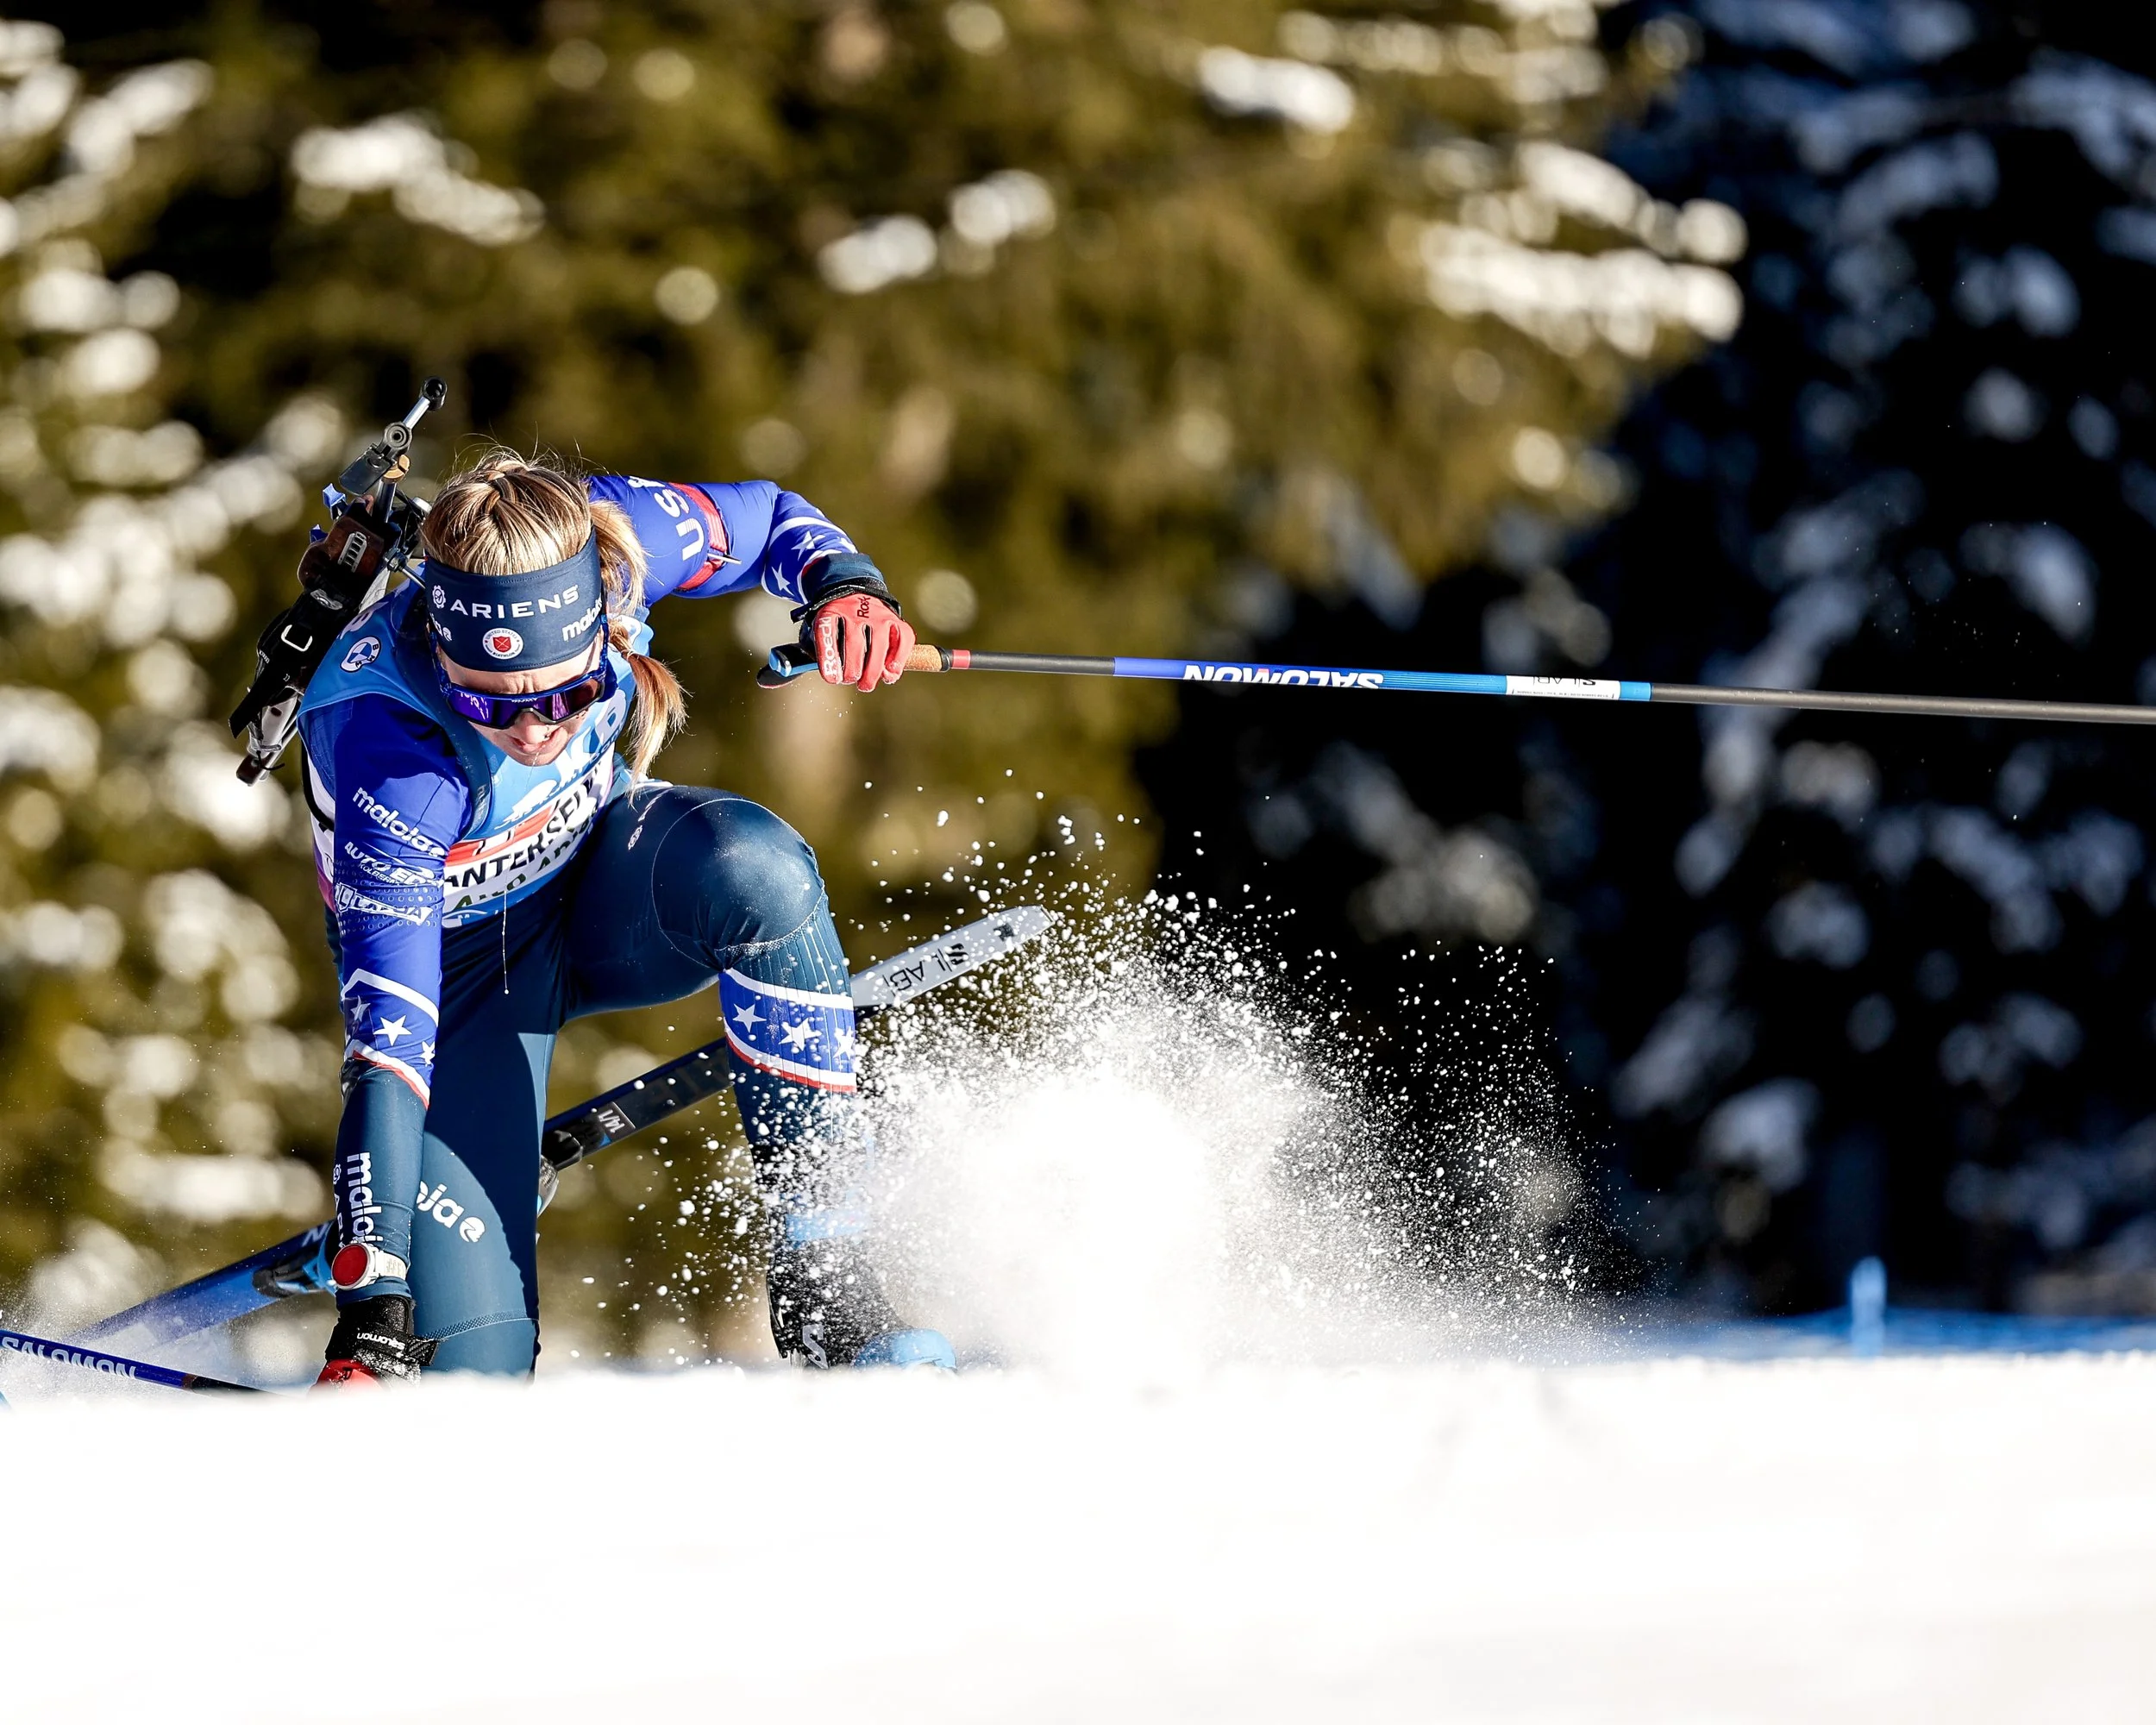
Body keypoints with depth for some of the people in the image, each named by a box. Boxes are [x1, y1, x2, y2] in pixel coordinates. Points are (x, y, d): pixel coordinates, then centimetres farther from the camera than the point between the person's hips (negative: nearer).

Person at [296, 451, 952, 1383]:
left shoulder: (601, 533, -29)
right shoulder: (385, 759, -39)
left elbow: (766, 518, -6)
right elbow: (388, 1047, -39)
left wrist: (845, 584, -29)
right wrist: (370, 1305, -46)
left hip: (598, 868, 3)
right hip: (464, 958, -3)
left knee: (754, 868, -34)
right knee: (464, 1362, -16)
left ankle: (822, 1271, -25)